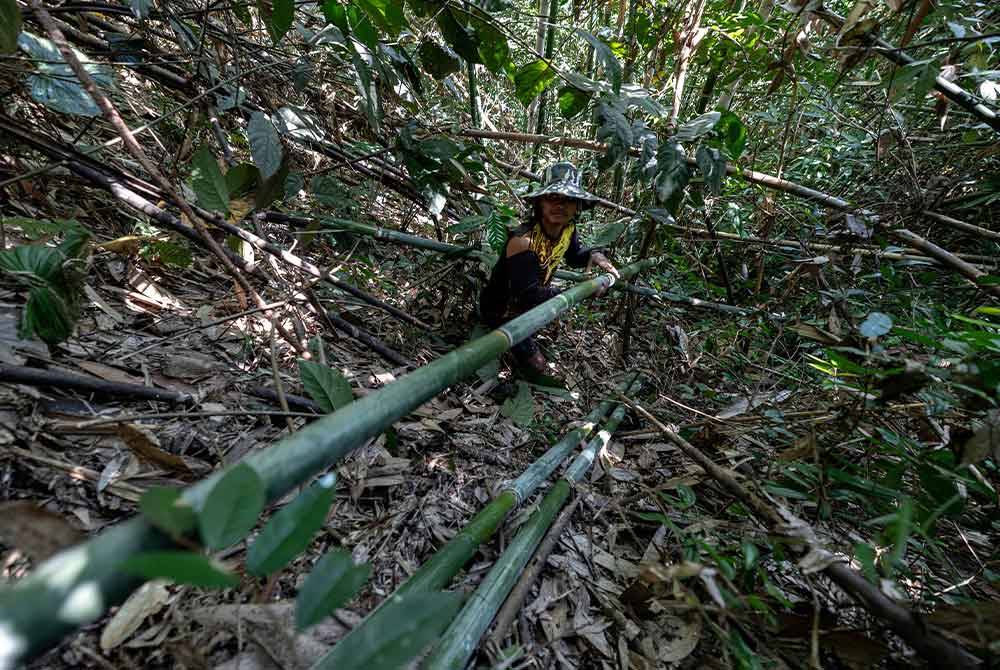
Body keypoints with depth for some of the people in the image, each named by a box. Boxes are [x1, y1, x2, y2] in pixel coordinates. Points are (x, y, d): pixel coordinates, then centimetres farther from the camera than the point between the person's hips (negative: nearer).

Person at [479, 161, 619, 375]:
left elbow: (574, 256, 11)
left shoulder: (568, 229, -9)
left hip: (527, 302, 8)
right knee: (536, 365, -10)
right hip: (502, 310, -8)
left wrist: (593, 255, -12)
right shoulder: (523, 241, -34)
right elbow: (528, 296, -38)